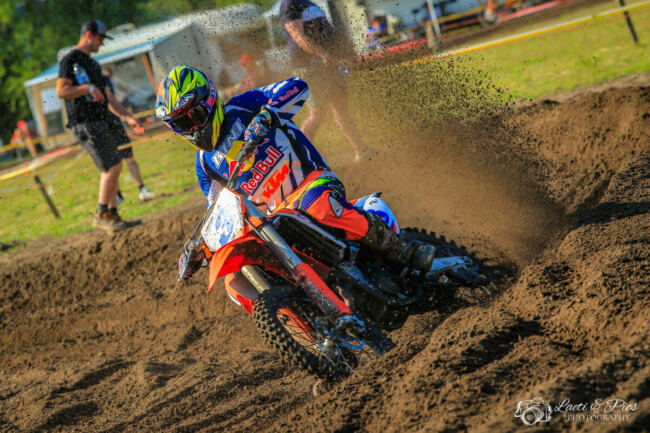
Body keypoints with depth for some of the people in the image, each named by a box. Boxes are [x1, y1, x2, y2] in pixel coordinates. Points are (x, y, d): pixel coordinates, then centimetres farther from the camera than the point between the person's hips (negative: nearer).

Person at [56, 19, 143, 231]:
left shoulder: (92, 64, 24)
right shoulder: (70, 60, -4)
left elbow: (105, 99, 25)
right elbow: (61, 91, -15)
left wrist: (128, 117, 20)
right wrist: (88, 87, -20)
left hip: (101, 122, 9)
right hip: (85, 124, -9)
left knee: (110, 170, 8)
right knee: (113, 166, -15)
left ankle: (112, 214, 11)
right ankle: (101, 215, -8)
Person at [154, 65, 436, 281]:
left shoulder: (241, 110, -2)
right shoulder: (205, 162, 15)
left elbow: (296, 87, -15)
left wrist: (266, 114, -32)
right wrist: (197, 251, 12)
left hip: (312, 182, -6)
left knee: (317, 205, -42)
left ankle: (404, 251, -30)